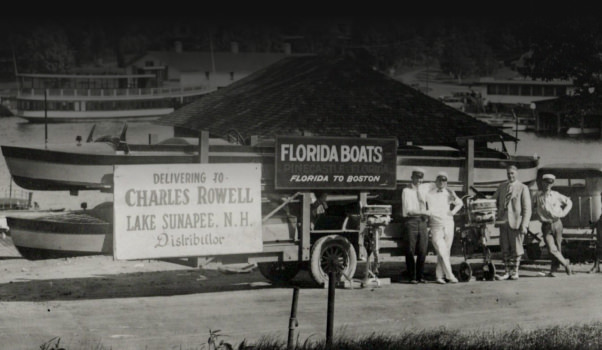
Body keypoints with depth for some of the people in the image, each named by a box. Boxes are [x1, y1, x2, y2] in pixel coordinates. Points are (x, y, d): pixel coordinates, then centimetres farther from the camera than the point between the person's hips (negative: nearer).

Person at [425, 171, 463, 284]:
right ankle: (449, 275, -13)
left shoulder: (449, 193, 11)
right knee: (442, 251, -14)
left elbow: (460, 203, 26)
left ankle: (440, 276, 9)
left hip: (448, 225, 3)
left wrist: (453, 211, 12)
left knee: (446, 251, 2)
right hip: (436, 226, -3)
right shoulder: (430, 194, 1)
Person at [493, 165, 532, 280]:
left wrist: (524, 225, -14)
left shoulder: (523, 188, -3)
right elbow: (494, 201, 18)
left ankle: (514, 271, 14)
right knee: (505, 248, 5)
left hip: (516, 222, -4)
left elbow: (527, 208, -6)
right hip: (503, 222, 4)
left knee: (516, 248, 4)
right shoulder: (502, 187, 11)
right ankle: (507, 272, 11)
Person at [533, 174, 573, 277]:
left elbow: (569, 202, 13)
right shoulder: (537, 196, -3)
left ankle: (553, 269, 19)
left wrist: (563, 213, 1)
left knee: (558, 248, 5)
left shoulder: (556, 195, 0)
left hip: (557, 223, 1)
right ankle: (565, 263, 10)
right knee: (551, 249, -11)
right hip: (546, 226, -1)